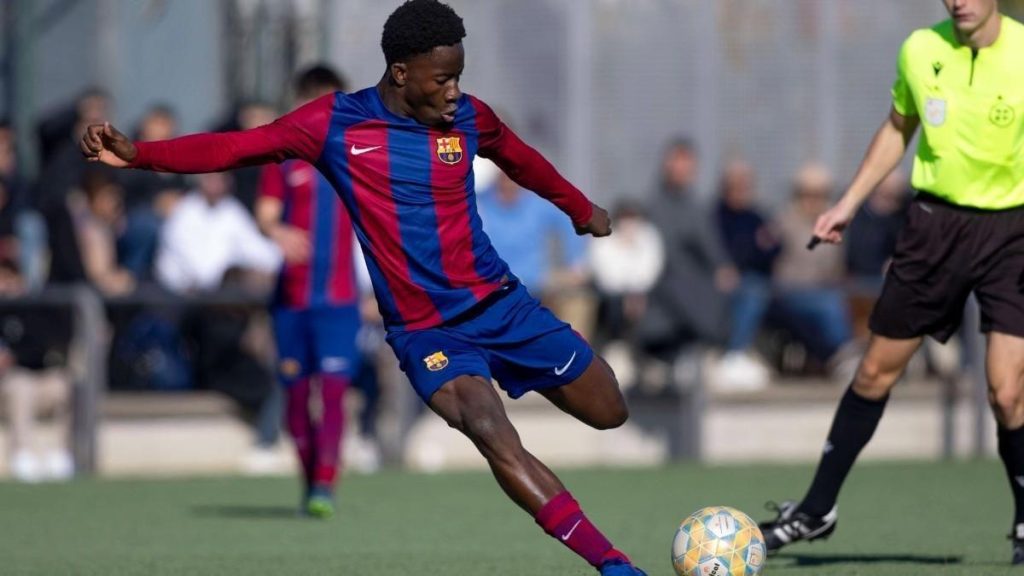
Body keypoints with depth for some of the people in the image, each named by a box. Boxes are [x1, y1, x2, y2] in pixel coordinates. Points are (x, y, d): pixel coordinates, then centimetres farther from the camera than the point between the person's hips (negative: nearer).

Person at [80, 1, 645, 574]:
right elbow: (236, 147, -12)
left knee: (610, 413, 4)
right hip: (426, 331, -4)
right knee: (490, 431, -28)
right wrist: (136, 153, -23)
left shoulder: (468, 117, 0)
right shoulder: (338, 123, -9)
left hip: (501, 303, 4)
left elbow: (521, 159, 21)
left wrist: (581, 208, 36)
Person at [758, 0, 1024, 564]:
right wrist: (848, 204, 15)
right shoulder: (920, 50, -1)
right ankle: (817, 508, 23)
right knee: (875, 370, 10)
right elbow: (898, 128, 17)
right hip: (935, 220, 4)